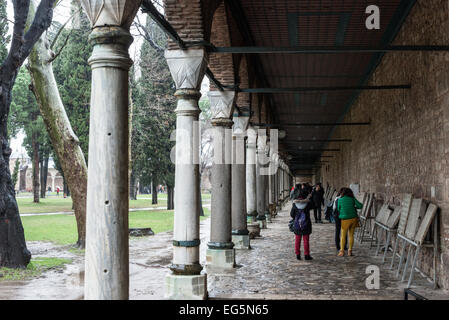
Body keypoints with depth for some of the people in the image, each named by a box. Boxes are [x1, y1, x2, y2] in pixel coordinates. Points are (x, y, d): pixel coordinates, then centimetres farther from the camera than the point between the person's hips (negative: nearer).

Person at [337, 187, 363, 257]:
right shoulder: (352, 199, 1)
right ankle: (350, 251, 12)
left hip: (345, 220, -2)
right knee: (351, 235, 11)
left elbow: (338, 209, 5)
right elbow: (360, 206, -3)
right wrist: (354, 207, 15)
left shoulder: (340, 200, -3)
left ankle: (342, 251, 0)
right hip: (353, 218, 2)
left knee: (343, 236, 6)